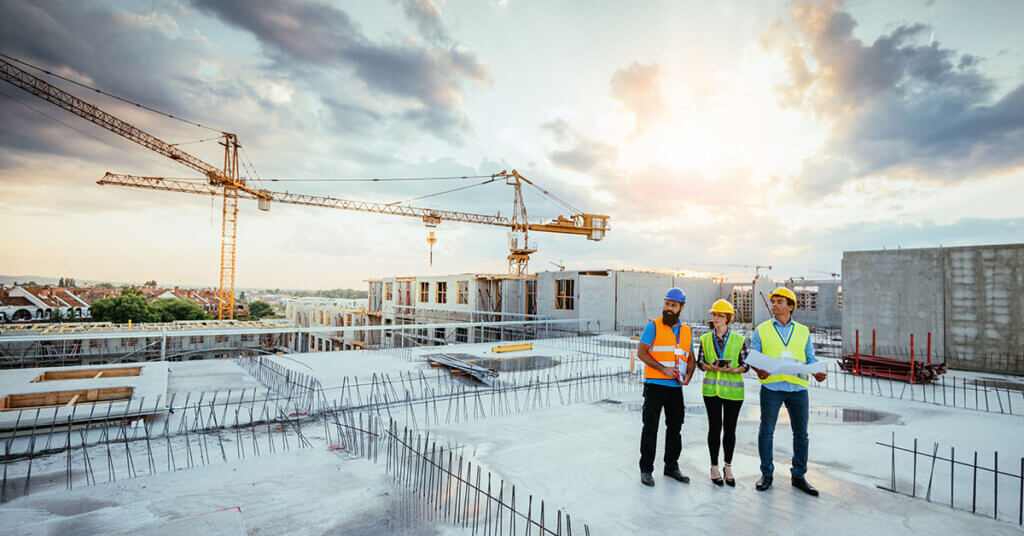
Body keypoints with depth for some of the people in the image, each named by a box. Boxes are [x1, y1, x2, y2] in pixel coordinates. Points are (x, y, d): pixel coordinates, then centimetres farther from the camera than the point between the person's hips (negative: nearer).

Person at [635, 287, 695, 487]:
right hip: (655, 385, -5)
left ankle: (672, 467, 29)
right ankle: (646, 470, 12)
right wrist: (663, 369, -18)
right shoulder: (653, 326, -5)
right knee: (650, 427, 0)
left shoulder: (687, 331, 12)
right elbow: (641, 352, -11)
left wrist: (688, 375, -2)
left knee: (675, 427, 13)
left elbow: (690, 358, 18)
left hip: (676, 388, 5)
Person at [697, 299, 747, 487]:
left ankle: (728, 467, 26)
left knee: (730, 429, 8)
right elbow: (700, 362, 6)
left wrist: (733, 370, -18)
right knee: (714, 427, 3)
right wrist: (710, 367, -15)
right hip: (711, 389, 1)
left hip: (733, 389, 0)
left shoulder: (739, 339, -1)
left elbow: (745, 364, 2)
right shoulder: (705, 339, 3)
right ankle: (714, 468, 17)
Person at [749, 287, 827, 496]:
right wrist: (758, 370, -18)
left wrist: (817, 371, -9)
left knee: (801, 433, 8)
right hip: (771, 386, -2)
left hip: (797, 387, 2)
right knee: (766, 430, 4)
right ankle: (766, 474, 17)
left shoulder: (803, 331, 12)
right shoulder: (762, 330, 5)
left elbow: (810, 357, 12)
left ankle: (799, 476, 23)